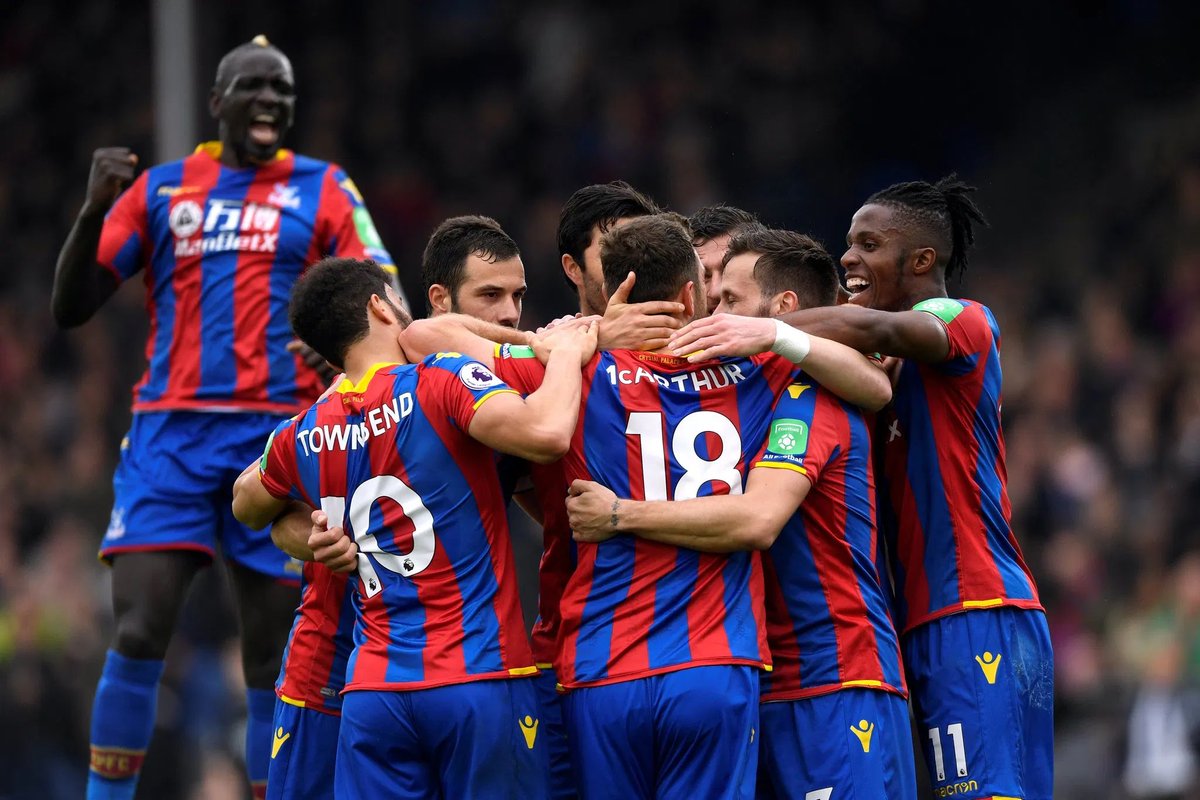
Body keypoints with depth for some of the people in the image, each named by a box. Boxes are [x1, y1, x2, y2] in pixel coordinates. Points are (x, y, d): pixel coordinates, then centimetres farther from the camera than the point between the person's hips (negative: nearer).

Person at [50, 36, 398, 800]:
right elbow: (71, 308, 10)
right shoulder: (161, 189, 10)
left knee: (274, 652, 0)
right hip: (171, 430, 0)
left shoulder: (324, 191, 8)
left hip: (279, 435, 0)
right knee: (138, 633, -12)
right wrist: (94, 208, -6)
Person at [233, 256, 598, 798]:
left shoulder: (305, 435, 10)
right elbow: (547, 432, -23)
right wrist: (567, 352, -5)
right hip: (481, 675, -4)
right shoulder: (442, 382, -8)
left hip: (372, 692, 4)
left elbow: (247, 505, 31)